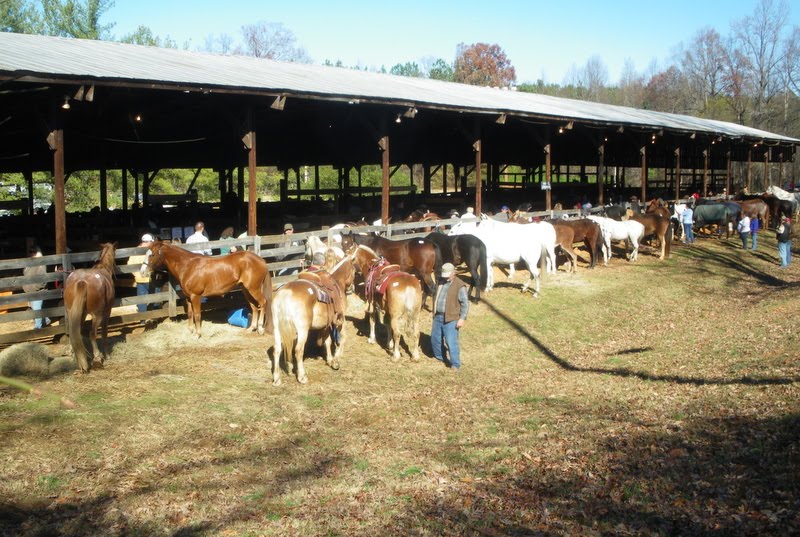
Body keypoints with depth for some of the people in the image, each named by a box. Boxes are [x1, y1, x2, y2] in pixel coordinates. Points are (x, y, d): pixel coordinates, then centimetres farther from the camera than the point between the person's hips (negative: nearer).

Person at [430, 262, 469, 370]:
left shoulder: (460, 286, -13)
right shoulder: (441, 282, 9)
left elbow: (465, 304, -12)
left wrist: (462, 318, -18)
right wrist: (434, 312, 22)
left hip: (450, 319, -7)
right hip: (438, 316, 7)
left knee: (451, 342, -9)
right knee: (435, 339, 18)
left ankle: (455, 364, -1)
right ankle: (439, 357, 39)